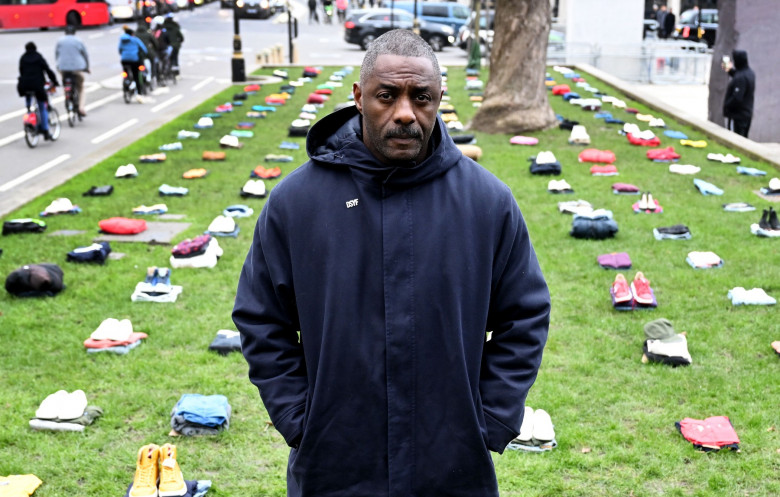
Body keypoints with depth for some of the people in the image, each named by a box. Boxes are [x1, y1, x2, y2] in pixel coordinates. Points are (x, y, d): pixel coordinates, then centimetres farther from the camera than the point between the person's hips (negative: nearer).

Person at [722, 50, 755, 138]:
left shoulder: (740, 77, -25)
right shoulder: (750, 73, 5)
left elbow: (737, 98, -27)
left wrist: (726, 106, -14)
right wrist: (731, 71, 18)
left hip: (737, 116, -9)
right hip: (747, 114, 9)